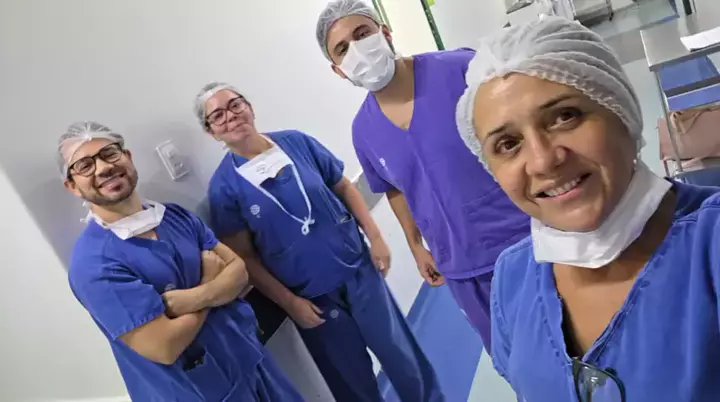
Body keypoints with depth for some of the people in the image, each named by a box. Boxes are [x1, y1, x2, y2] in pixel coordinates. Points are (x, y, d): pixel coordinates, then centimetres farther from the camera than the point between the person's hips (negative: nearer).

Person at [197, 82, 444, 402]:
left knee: (402, 356, 15)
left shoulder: (297, 142, -4)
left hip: (357, 270, 2)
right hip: (310, 297, -2)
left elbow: (344, 188, 4)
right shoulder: (224, 186, -11)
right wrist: (289, 303, -10)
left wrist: (376, 238, -2)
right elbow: (244, 257, -7)